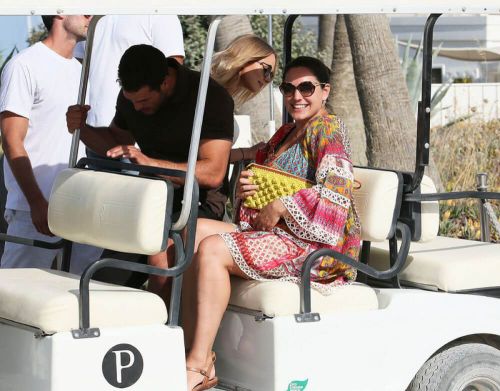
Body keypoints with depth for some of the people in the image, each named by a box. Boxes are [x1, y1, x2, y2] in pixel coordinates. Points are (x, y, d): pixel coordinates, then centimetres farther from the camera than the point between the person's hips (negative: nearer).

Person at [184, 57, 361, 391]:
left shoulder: (327, 129, -6)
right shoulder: (286, 134, 22)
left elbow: (336, 194, -19)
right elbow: (266, 186, 25)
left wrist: (279, 207, -17)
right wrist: (246, 187, 2)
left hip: (317, 245, -10)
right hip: (279, 235, 10)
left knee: (212, 250, -24)